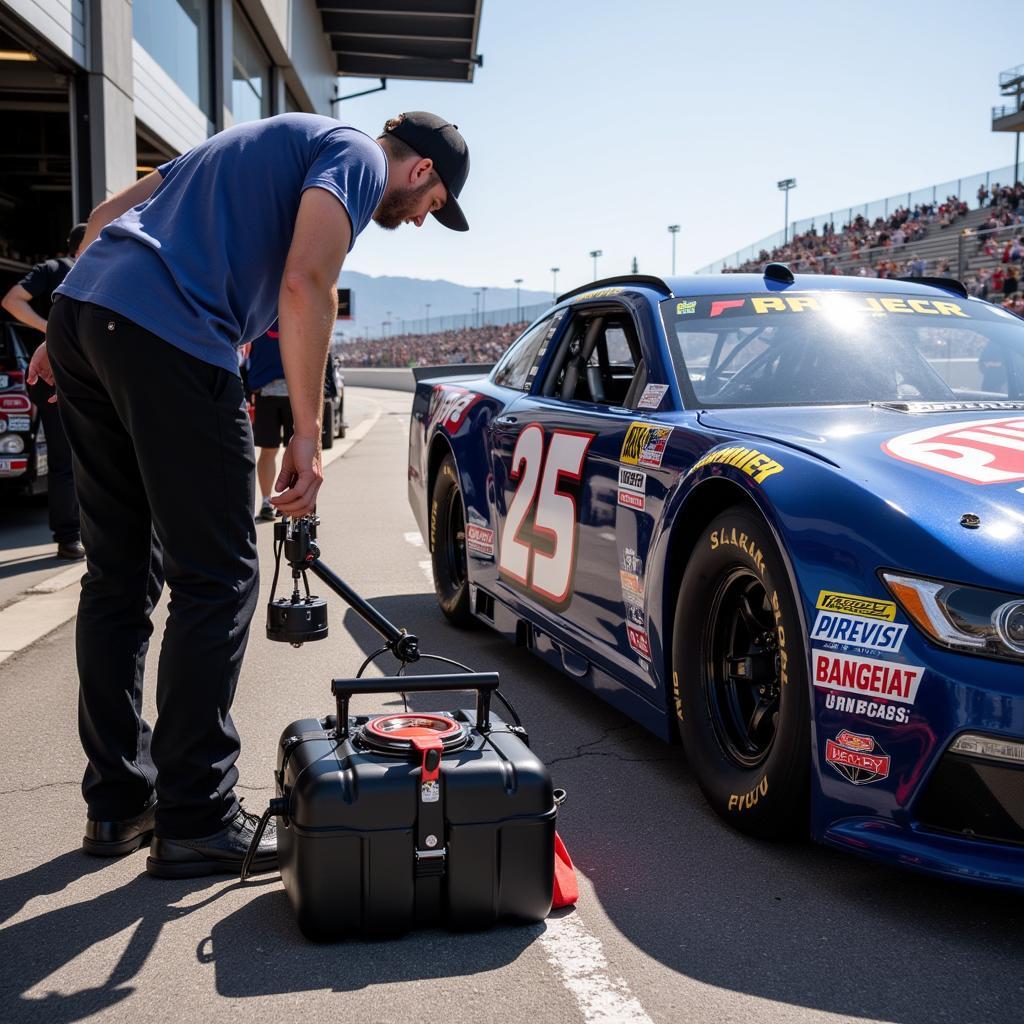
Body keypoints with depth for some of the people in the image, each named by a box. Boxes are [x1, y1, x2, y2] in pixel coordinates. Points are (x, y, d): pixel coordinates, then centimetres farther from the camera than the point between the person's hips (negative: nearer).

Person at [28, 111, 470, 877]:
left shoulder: (270, 142, 32)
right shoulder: (359, 155, 5)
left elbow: (109, 215, 27)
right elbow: (305, 283, -13)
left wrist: (67, 335, 24)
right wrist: (307, 441, -12)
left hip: (83, 309, 9)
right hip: (165, 337, -9)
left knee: (120, 578, 12)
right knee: (216, 582, -2)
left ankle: (118, 806, 21)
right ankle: (196, 823, 4)